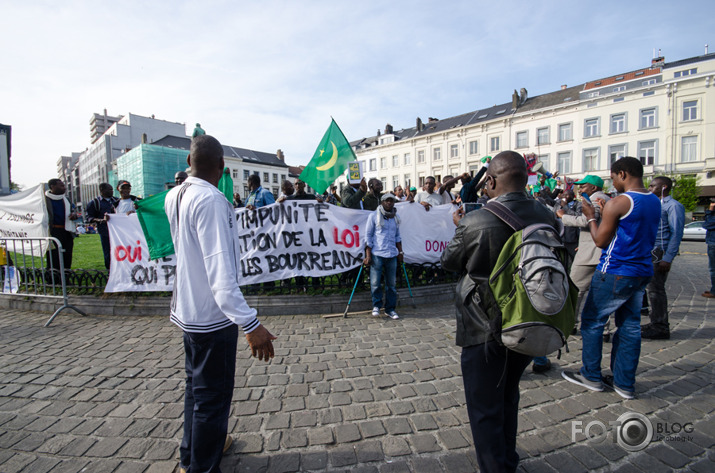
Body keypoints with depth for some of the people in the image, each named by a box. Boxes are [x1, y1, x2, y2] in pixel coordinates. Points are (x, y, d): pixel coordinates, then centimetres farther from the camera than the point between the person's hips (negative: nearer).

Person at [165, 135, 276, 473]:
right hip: (212, 314, -9)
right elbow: (220, 271, -31)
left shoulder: (173, 197, 3)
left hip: (188, 309, 9)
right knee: (213, 395, 8)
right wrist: (250, 323, -33)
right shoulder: (210, 199, -23)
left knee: (197, 384, 25)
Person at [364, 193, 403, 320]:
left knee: (391, 283, 7)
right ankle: (376, 306, 19)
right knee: (375, 283, -1)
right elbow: (368, 236, -1)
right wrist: (368, 255, -7)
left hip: (392, 255, 4)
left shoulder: (396, 217, 14)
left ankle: (390, 309, 19)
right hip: (377, 254, -4)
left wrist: (400, 252, 14)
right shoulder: (374, 216, 0)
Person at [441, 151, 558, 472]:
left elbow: (448, 261, -8)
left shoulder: (475, 222, -24)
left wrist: (459, 226, 10)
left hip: (485, 330, -7)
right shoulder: (548, 217, -7)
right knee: (508, 395, 29)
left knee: (485, 410, 13)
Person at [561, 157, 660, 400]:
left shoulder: (617, 203, -16)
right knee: (630, 326, 13)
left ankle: (591, 376, 16)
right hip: (643, 272, 8)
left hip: (615, 273, -8)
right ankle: (624, 383, 22)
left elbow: (601, 241, -12)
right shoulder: (655, 202, 9)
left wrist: (591, 217, 2)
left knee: (592, 322, 6)